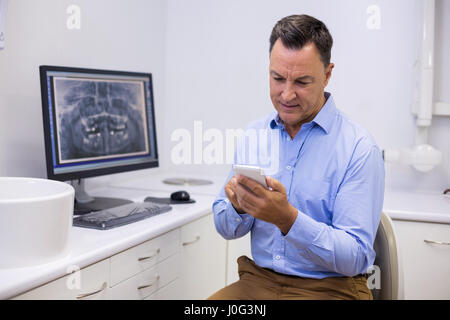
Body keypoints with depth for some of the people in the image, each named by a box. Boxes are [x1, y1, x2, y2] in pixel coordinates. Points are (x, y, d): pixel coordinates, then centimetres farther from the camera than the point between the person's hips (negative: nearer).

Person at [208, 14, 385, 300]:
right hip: (259, 279, 3)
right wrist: (238, 206, -15)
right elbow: (227, 229, 7)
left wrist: (288, 218, -28)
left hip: (330, 286, -2)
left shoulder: (359, 148, -10)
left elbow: (356, 257, -15)